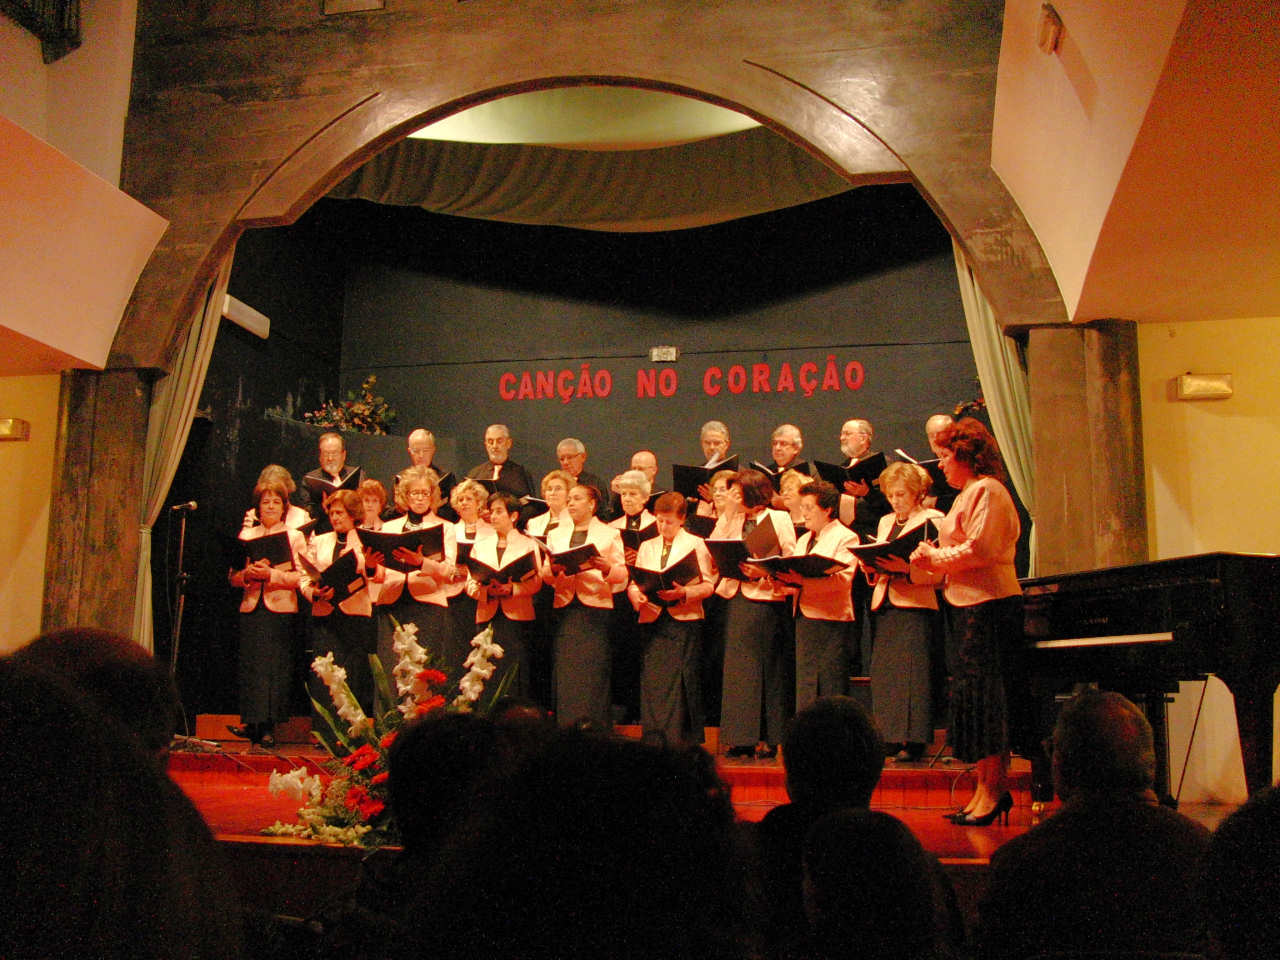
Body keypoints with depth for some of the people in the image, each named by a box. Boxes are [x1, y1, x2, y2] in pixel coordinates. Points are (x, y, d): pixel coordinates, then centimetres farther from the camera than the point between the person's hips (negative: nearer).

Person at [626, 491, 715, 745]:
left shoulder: (695, 544, 7)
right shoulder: (647, 547, 18)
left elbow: (707, 585, -1)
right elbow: (633, 582, 13)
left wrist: (683, 593, -18)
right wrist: (637, 595, -10)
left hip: (684, 621, -3)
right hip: (652, 620, 3)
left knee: (681, 682, -7)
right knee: (652, 681, 0)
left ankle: (681, 742, -2)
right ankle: (654, 741, 6)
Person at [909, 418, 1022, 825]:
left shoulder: (986, 490, -10)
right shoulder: (970, 492, 22)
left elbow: (979, 550, -19)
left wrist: (935, 557, -10)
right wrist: (932, 557, 7)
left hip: (988, 604, -10)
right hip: (973, 604, 10)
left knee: (983, 694, -7)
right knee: (977, 695, 10)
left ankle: (991, 790, -1)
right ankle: (991, 788, 15)